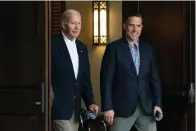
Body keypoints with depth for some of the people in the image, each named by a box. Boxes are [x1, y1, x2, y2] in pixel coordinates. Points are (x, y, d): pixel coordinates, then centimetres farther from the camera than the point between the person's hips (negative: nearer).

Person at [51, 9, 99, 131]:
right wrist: (50, 101, -12)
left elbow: (85, 78, 15)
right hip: (58, 106, -6)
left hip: (75, 107, 6)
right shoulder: (52, 44, -8)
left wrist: (90, 102, 7)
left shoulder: (82, 47, 13)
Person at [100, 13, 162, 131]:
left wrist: (157, 103, 3)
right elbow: (106, 79, -6)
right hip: (122, 107, -4)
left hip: (146, 107, 4)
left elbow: (155, 78, 11)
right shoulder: (113, 48, -3)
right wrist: (107, 107, -11)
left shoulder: (148, 48, 10)